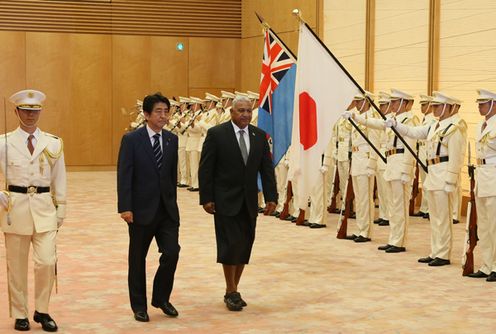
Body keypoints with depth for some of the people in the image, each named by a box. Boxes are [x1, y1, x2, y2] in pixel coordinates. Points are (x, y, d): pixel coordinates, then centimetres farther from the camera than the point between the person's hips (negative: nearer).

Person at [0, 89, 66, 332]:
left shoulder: (53, 143, 5)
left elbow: (59, 178, 9)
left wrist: (61, 208, 7)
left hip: (44, 207, 1)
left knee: (47, 262, -6)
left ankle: (42, 311, 14)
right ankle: (20, 314, 22)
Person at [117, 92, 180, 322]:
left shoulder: (172, 139, 6)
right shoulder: (131, 139, -8)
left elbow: (173, 174, 11)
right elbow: (124, 176, -11)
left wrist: (173, 200, 12)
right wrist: (125, 207, -17)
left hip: (167, 208, 4)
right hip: (142, 208, -4)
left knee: (172, 253, -3)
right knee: (138, 258, 8)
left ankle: (161, 298, 19)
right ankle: (139, 305, 22)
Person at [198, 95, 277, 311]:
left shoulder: (259, 136, 6)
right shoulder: (216, 134, -6)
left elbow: (267, 169, 6)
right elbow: (205, 169, -7)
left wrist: (271, 197, -1)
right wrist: (206, 198, -11)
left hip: (249, 202, 5)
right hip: (226, 200, -5)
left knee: (245, 246, 7)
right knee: (230, 244, -6)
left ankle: (233, 290, 20)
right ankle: (231, 292, 7)